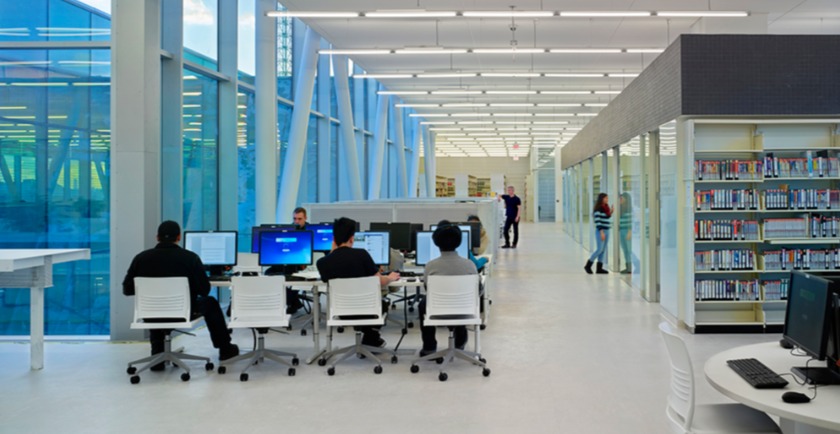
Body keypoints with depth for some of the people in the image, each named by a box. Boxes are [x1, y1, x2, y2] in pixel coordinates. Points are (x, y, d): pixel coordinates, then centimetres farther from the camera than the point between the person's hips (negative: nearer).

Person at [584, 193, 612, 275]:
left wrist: (611, 211, 7)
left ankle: (599, 268, 9)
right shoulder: (598, 209, -12)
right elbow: (597, 221, -17)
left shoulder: (605, 208, 13)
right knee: (599, 249, -9)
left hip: (606, 231, 8)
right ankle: (588, 265, 3)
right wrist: (601, 232, -21)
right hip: (600, 231, -8)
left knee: (603, 250, 6)